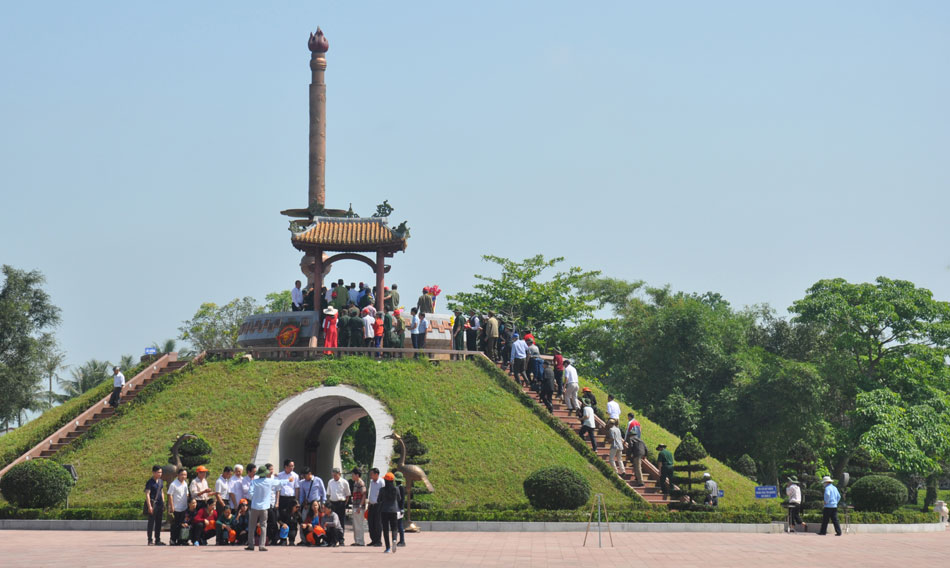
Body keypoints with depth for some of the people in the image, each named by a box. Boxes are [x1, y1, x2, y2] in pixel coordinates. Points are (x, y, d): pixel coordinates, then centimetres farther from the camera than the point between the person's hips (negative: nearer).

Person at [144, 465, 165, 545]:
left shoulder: (160, 481, 13)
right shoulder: (150, 482, -9)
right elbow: (147, 494, -14)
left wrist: (163, 504, 18)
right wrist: (149, 506, -20)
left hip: (159, 503, 7)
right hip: (152, 503, -7)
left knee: (159, 523, 11)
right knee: (151, 522, -4)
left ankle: (158, 540, 18)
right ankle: (150, 541, 0)